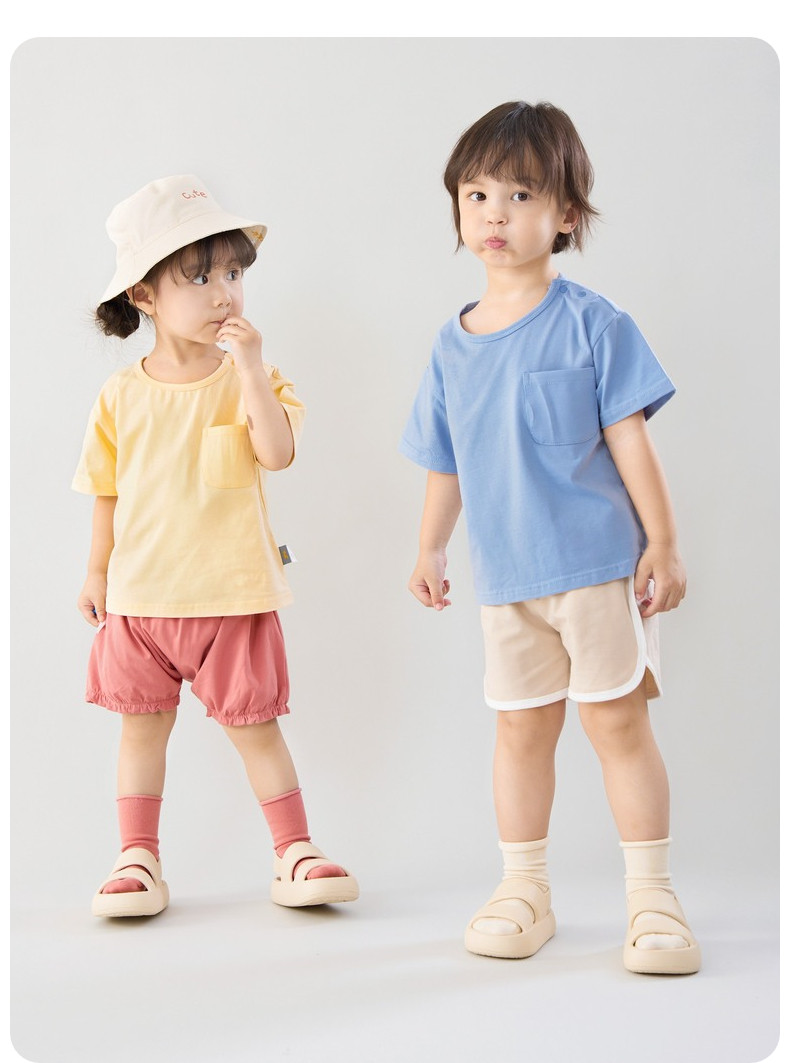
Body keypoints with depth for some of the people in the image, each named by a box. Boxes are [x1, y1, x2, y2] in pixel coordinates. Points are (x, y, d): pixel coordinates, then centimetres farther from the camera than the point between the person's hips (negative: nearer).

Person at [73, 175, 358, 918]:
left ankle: (295, 855, 15)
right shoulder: (122, 395, 2)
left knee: (254, 722, 5)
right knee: (143, 722, 9)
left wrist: (251, 364, -22)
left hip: (233, 592, -2)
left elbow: (277, 452, -18)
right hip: (140, 594, 2)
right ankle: (138, 859, 20)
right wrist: (98, 573, 10)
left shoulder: (247, 377, -2)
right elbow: (109, 492, 9)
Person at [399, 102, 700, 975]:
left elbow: (629, 438, -6)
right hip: (505, 575, 4)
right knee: (521, 727, 10)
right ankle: (524, 889, 23)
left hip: (598, 561, -4)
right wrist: (430, 549, 18)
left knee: (616, 718, -1)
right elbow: (447, 464, 16)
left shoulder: (589, 322, -5)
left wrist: (662, 543, -7)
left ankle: (651, 895, 10)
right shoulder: (453, 344, 8)